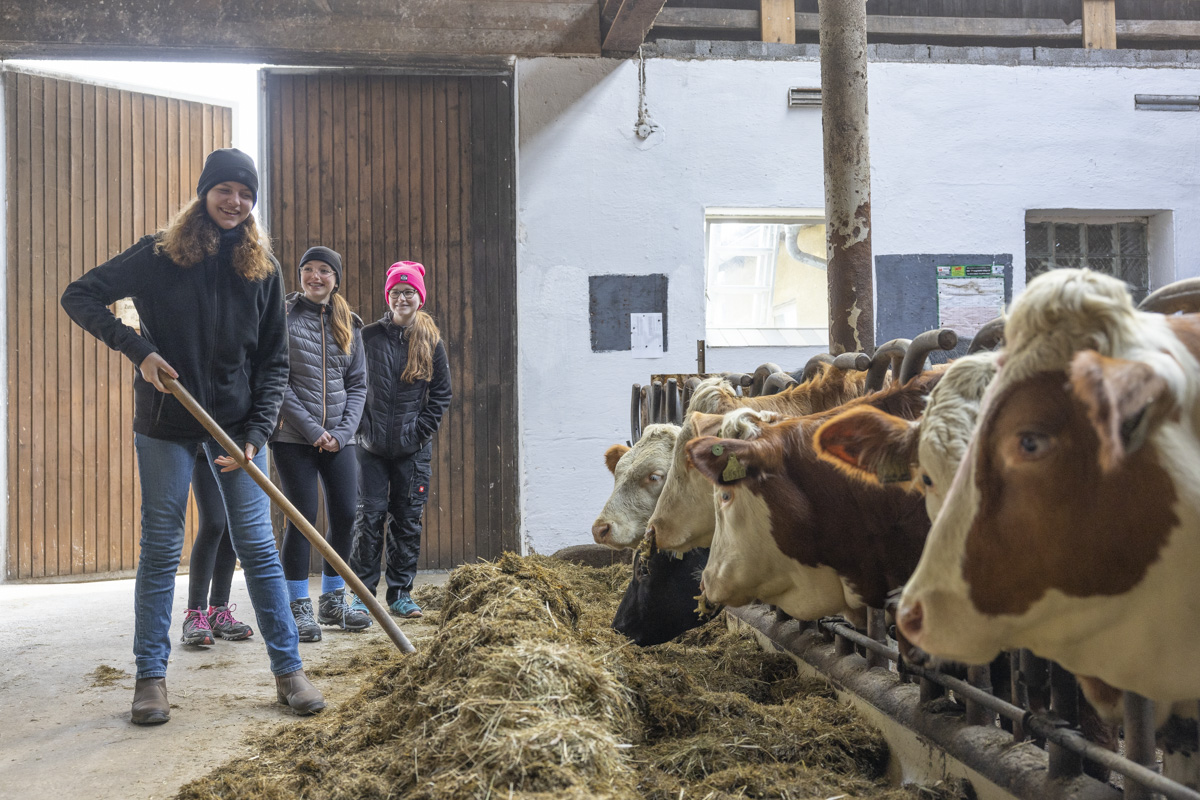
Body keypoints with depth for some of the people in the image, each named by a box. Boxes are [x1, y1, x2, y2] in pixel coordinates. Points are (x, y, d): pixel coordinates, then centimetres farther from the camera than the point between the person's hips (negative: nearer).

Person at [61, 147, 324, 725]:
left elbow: (274, 361, 3)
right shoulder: (160, 255, -2)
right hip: (166, 425, -1)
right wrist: (138, 349, -14)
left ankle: (288, 670, 11)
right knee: (161, 551, 5)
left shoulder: (262, 268, 2)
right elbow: (79, 296, 1)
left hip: (237, 424, 1)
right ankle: (150, 677, 17)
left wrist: (255, 434, -7)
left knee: (258, 548, 2)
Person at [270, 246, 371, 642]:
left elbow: (358, 383, 10)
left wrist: (343, 431, -4)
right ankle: (299, 607, 10)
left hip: (338, 438, 4)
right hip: (293, 437, -4)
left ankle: (332, 601, 22)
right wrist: (312, 430, -13)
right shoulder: (283, 317, -3)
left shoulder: (349, 325, 11)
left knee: (345, 516, 5)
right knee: (303, 517, -3)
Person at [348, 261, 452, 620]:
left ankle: (400, 593, 14)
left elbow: (442, 394, 7)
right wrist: (362, 426, -3)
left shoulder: (431, 342, 5)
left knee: (408, 519, 5)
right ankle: (362, 593, 8)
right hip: (372, 446, 0)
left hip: (413, 449, 1)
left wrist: (421, 431, -2)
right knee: (369, 516, -2)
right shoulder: (369, 336, 4)